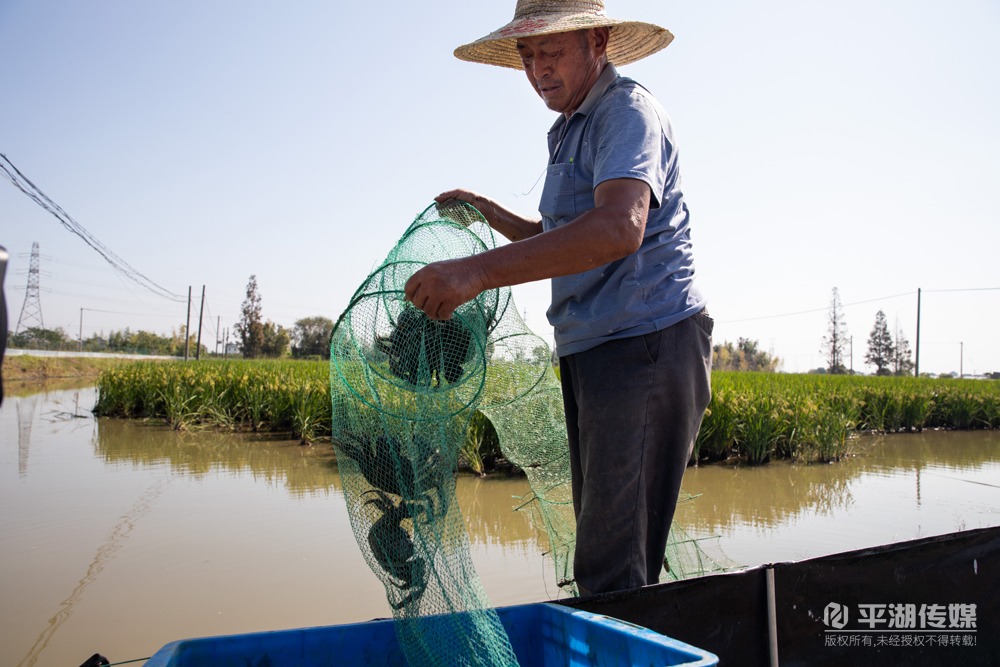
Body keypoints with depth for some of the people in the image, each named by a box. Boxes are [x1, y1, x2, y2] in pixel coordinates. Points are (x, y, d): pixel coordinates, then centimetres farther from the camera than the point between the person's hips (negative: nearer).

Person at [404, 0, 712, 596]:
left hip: (647, 341, -10)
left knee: (613, 570, -10)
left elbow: (619, 228, -29)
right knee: (599, 550, 15)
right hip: (591, 352, 10)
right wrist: (489, 213, 20)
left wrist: (478, 271, -35)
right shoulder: (571, 131, 22)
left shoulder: (628, 110, -9)